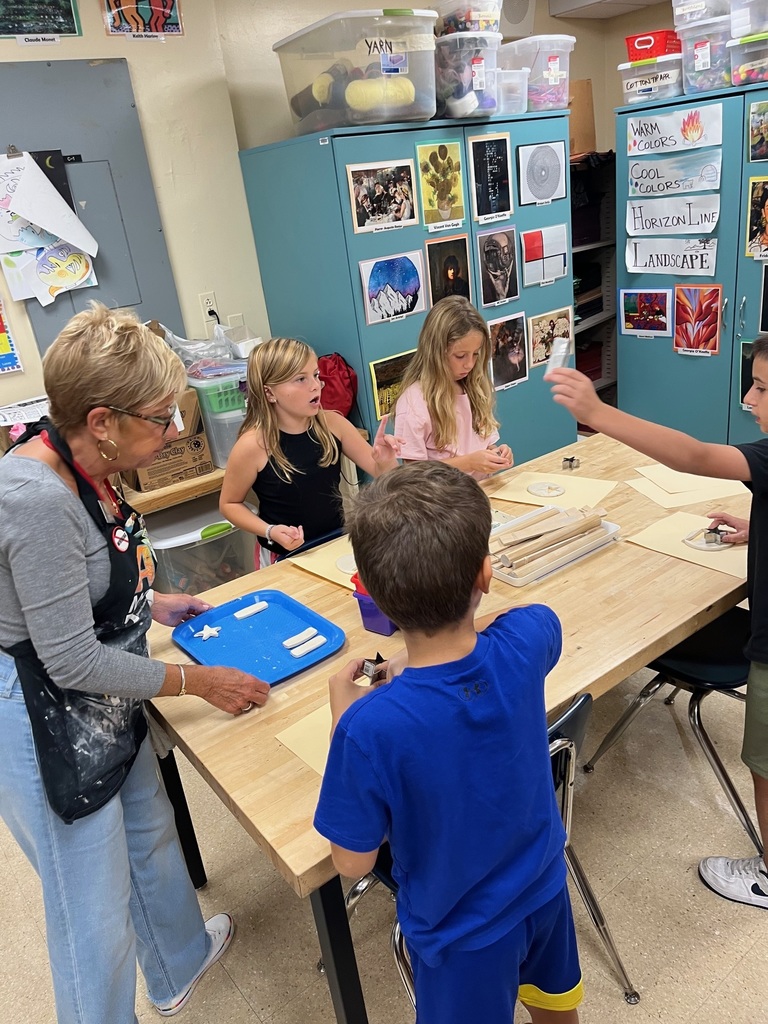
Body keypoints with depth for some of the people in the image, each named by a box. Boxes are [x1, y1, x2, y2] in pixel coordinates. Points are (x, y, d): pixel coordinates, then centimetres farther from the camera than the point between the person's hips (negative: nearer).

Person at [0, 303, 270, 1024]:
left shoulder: (80, 467, -3)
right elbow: (71, 661, -25)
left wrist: (152, 605, 8)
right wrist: (198, 682, -17)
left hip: (105, 704, 10)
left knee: (149, 835, 28)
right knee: (94, 907, 10)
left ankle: (181, 963, 56)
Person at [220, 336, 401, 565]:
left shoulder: (332, 423, -9)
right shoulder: (253, 444, -19)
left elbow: (381, 473, -1)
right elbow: (229, 504, -5)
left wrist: (385, 461, -23)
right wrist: (270, 531, -20)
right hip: (286, 557, -3)